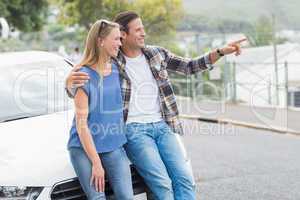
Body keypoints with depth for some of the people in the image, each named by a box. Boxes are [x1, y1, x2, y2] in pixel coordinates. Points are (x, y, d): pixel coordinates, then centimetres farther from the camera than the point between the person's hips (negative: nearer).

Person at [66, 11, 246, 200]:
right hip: (134, 129, -4)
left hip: (163, 126, 4)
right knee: (163, 184, -18)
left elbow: (189, 66, 15)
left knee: (185, 179, -9)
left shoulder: (157, 53, 9)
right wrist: (70, 81, -27)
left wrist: (222, 52, 4)